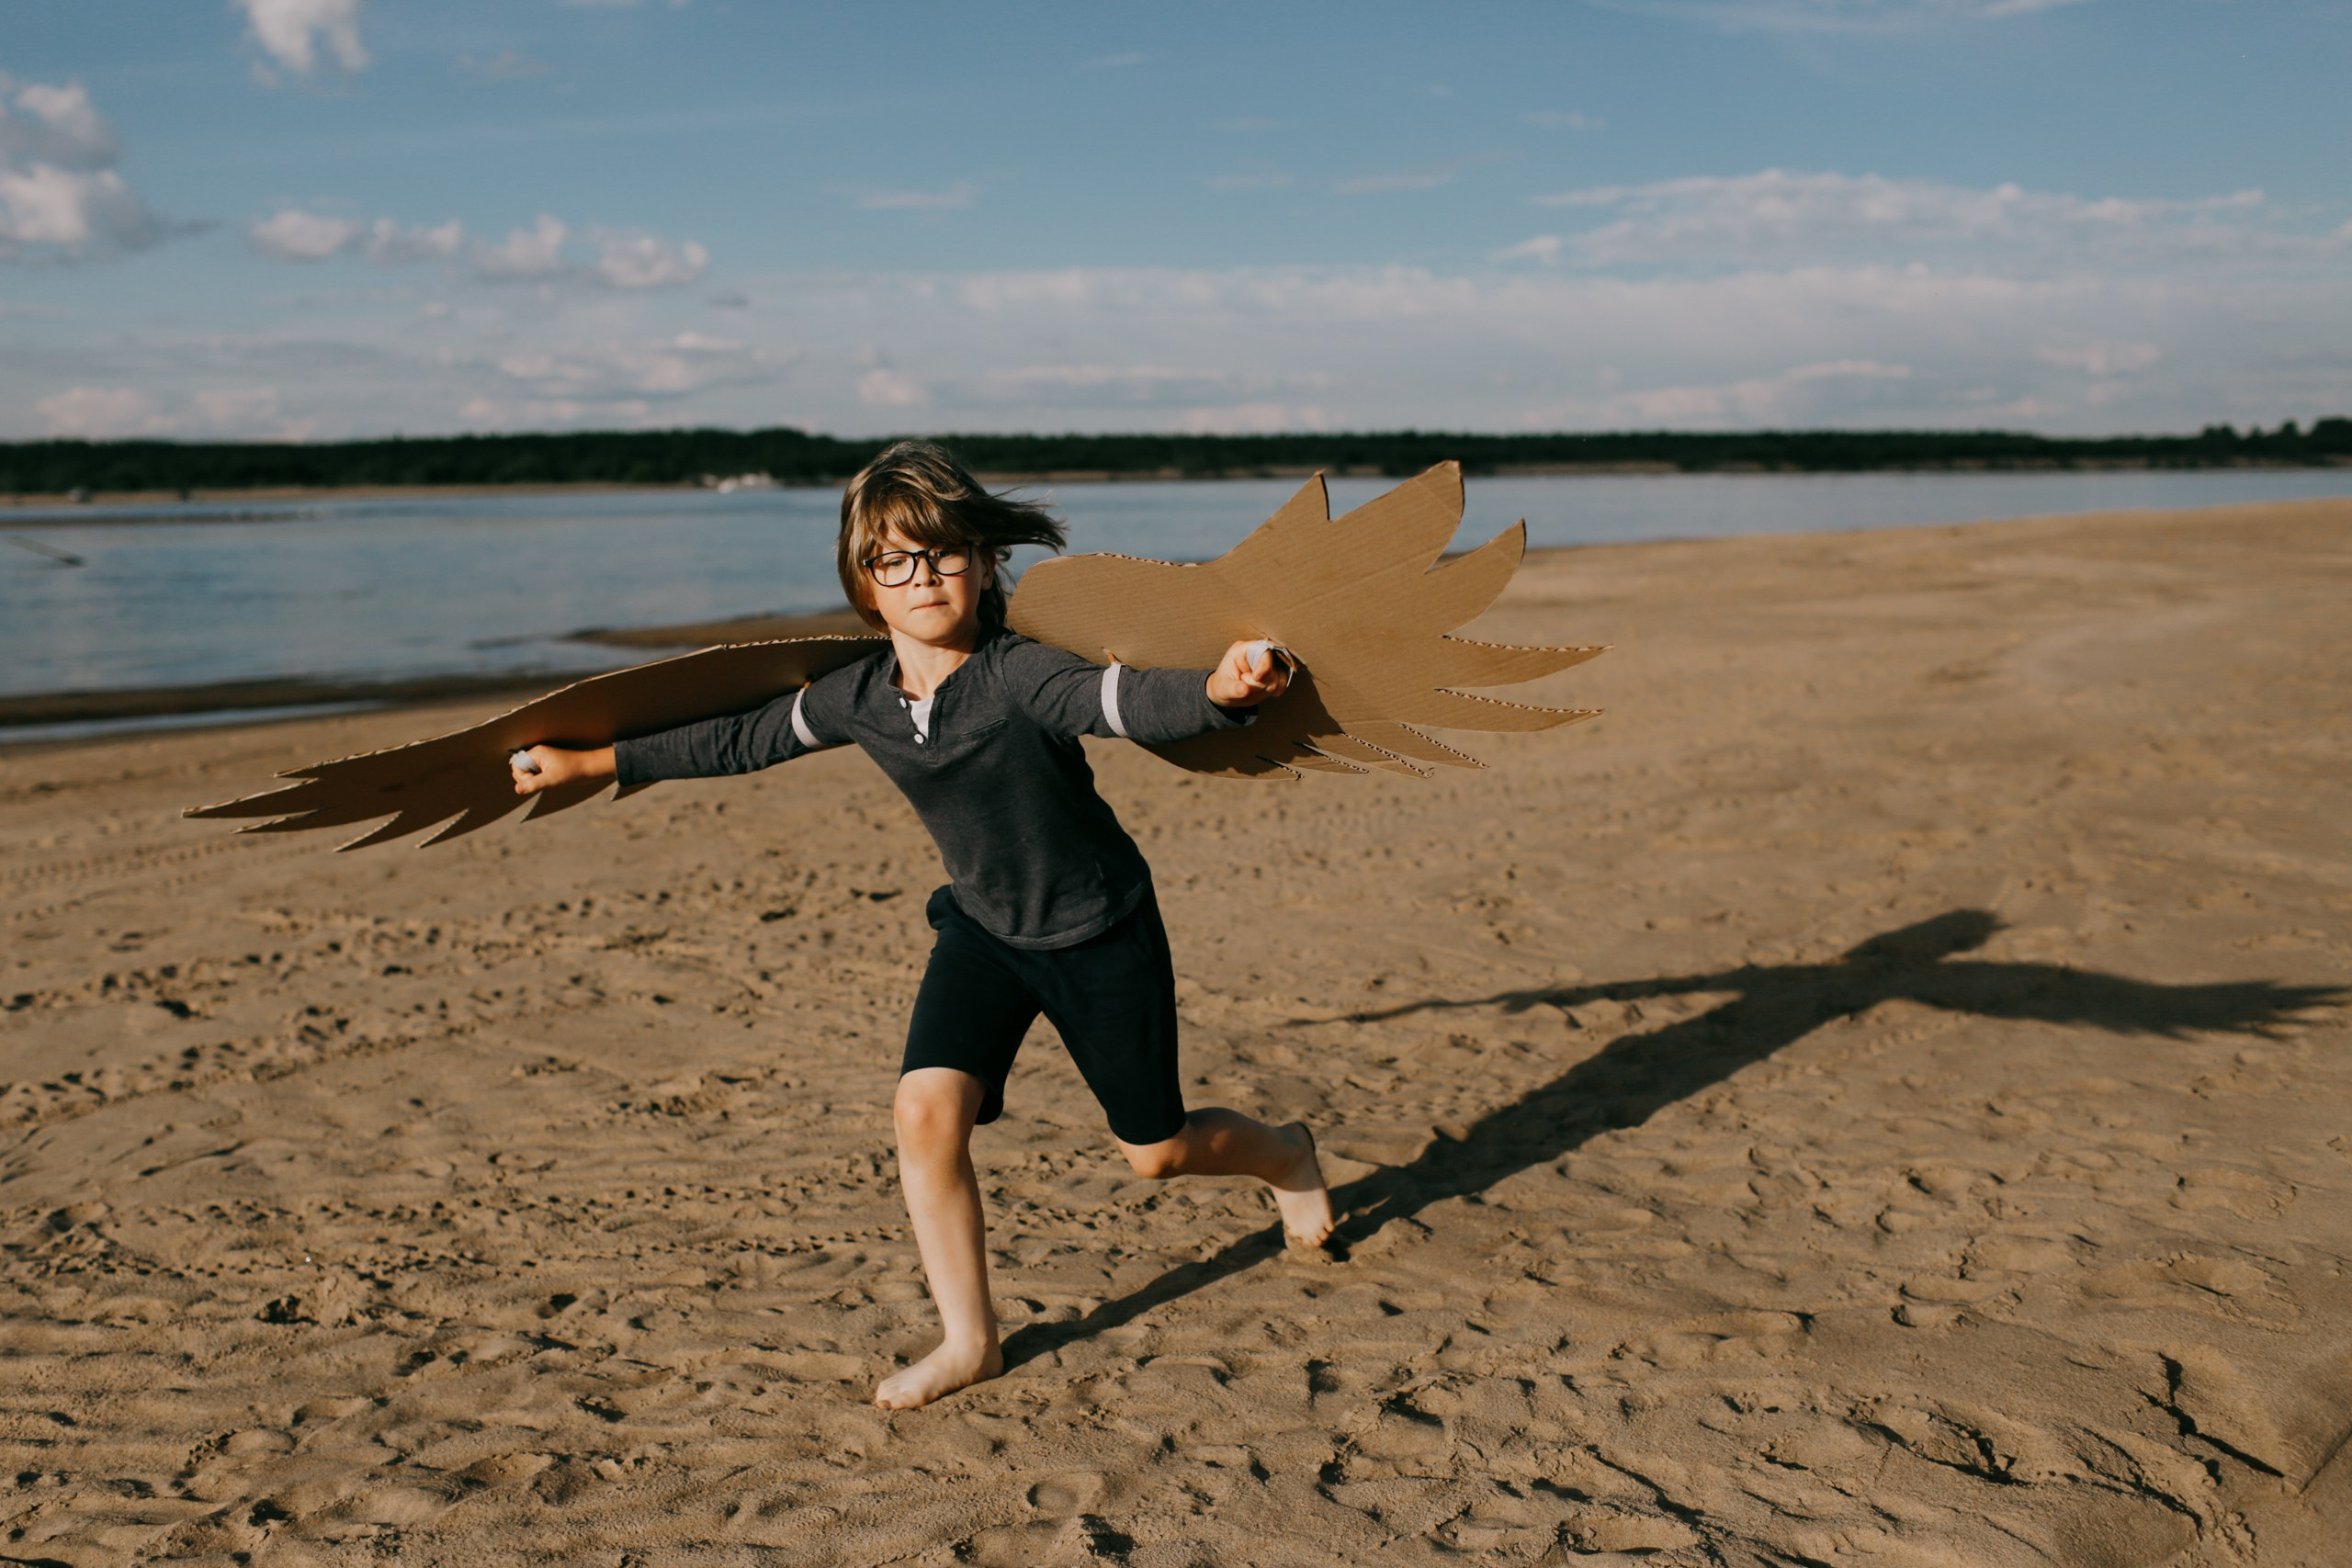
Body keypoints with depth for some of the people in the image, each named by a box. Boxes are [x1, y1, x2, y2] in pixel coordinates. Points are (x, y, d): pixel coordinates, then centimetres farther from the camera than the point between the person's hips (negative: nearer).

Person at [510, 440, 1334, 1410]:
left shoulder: (1020, 677, -28)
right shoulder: (860, 699, -9)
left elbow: (1134, 703, -46)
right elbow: (743, 741, 6)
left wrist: (1220, 689, -69)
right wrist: (591, 763, 12)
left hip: (1101, 930, -4)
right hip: (984, 929, 5)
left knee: (1156, 1151, 9)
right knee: (926, 1106, -15)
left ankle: (1285, 1155, 45)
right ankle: (968, 1340, 4)